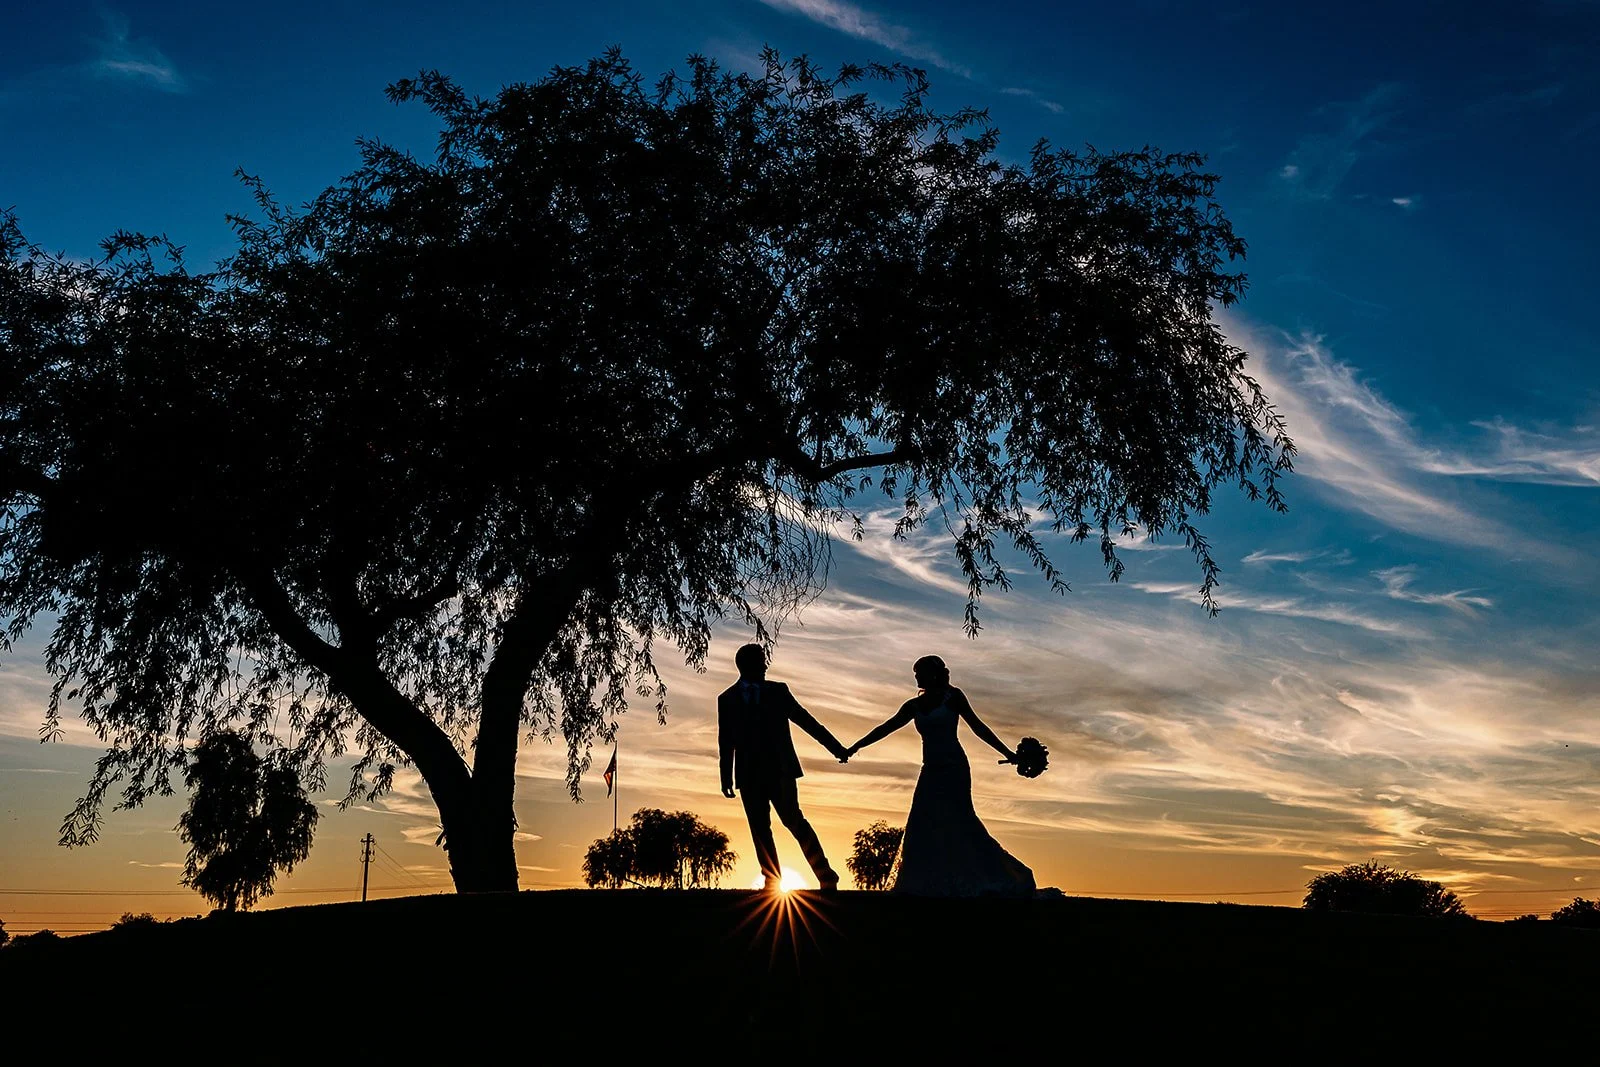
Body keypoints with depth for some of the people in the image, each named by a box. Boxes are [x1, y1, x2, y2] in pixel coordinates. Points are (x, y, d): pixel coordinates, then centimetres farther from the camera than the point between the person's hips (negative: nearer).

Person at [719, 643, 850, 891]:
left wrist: (836, 747, 5)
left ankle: (826, 877, -2)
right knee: (760, 829, 0)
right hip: (749, 775, 1)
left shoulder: (777, 691, 7)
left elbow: (806, 720, 8)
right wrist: (727, 778, 10)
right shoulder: (727, 699, 9)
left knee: (794, 821, -9)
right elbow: (726, 742, 13)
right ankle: (772, 882, 8)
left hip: (780, 769, -1)